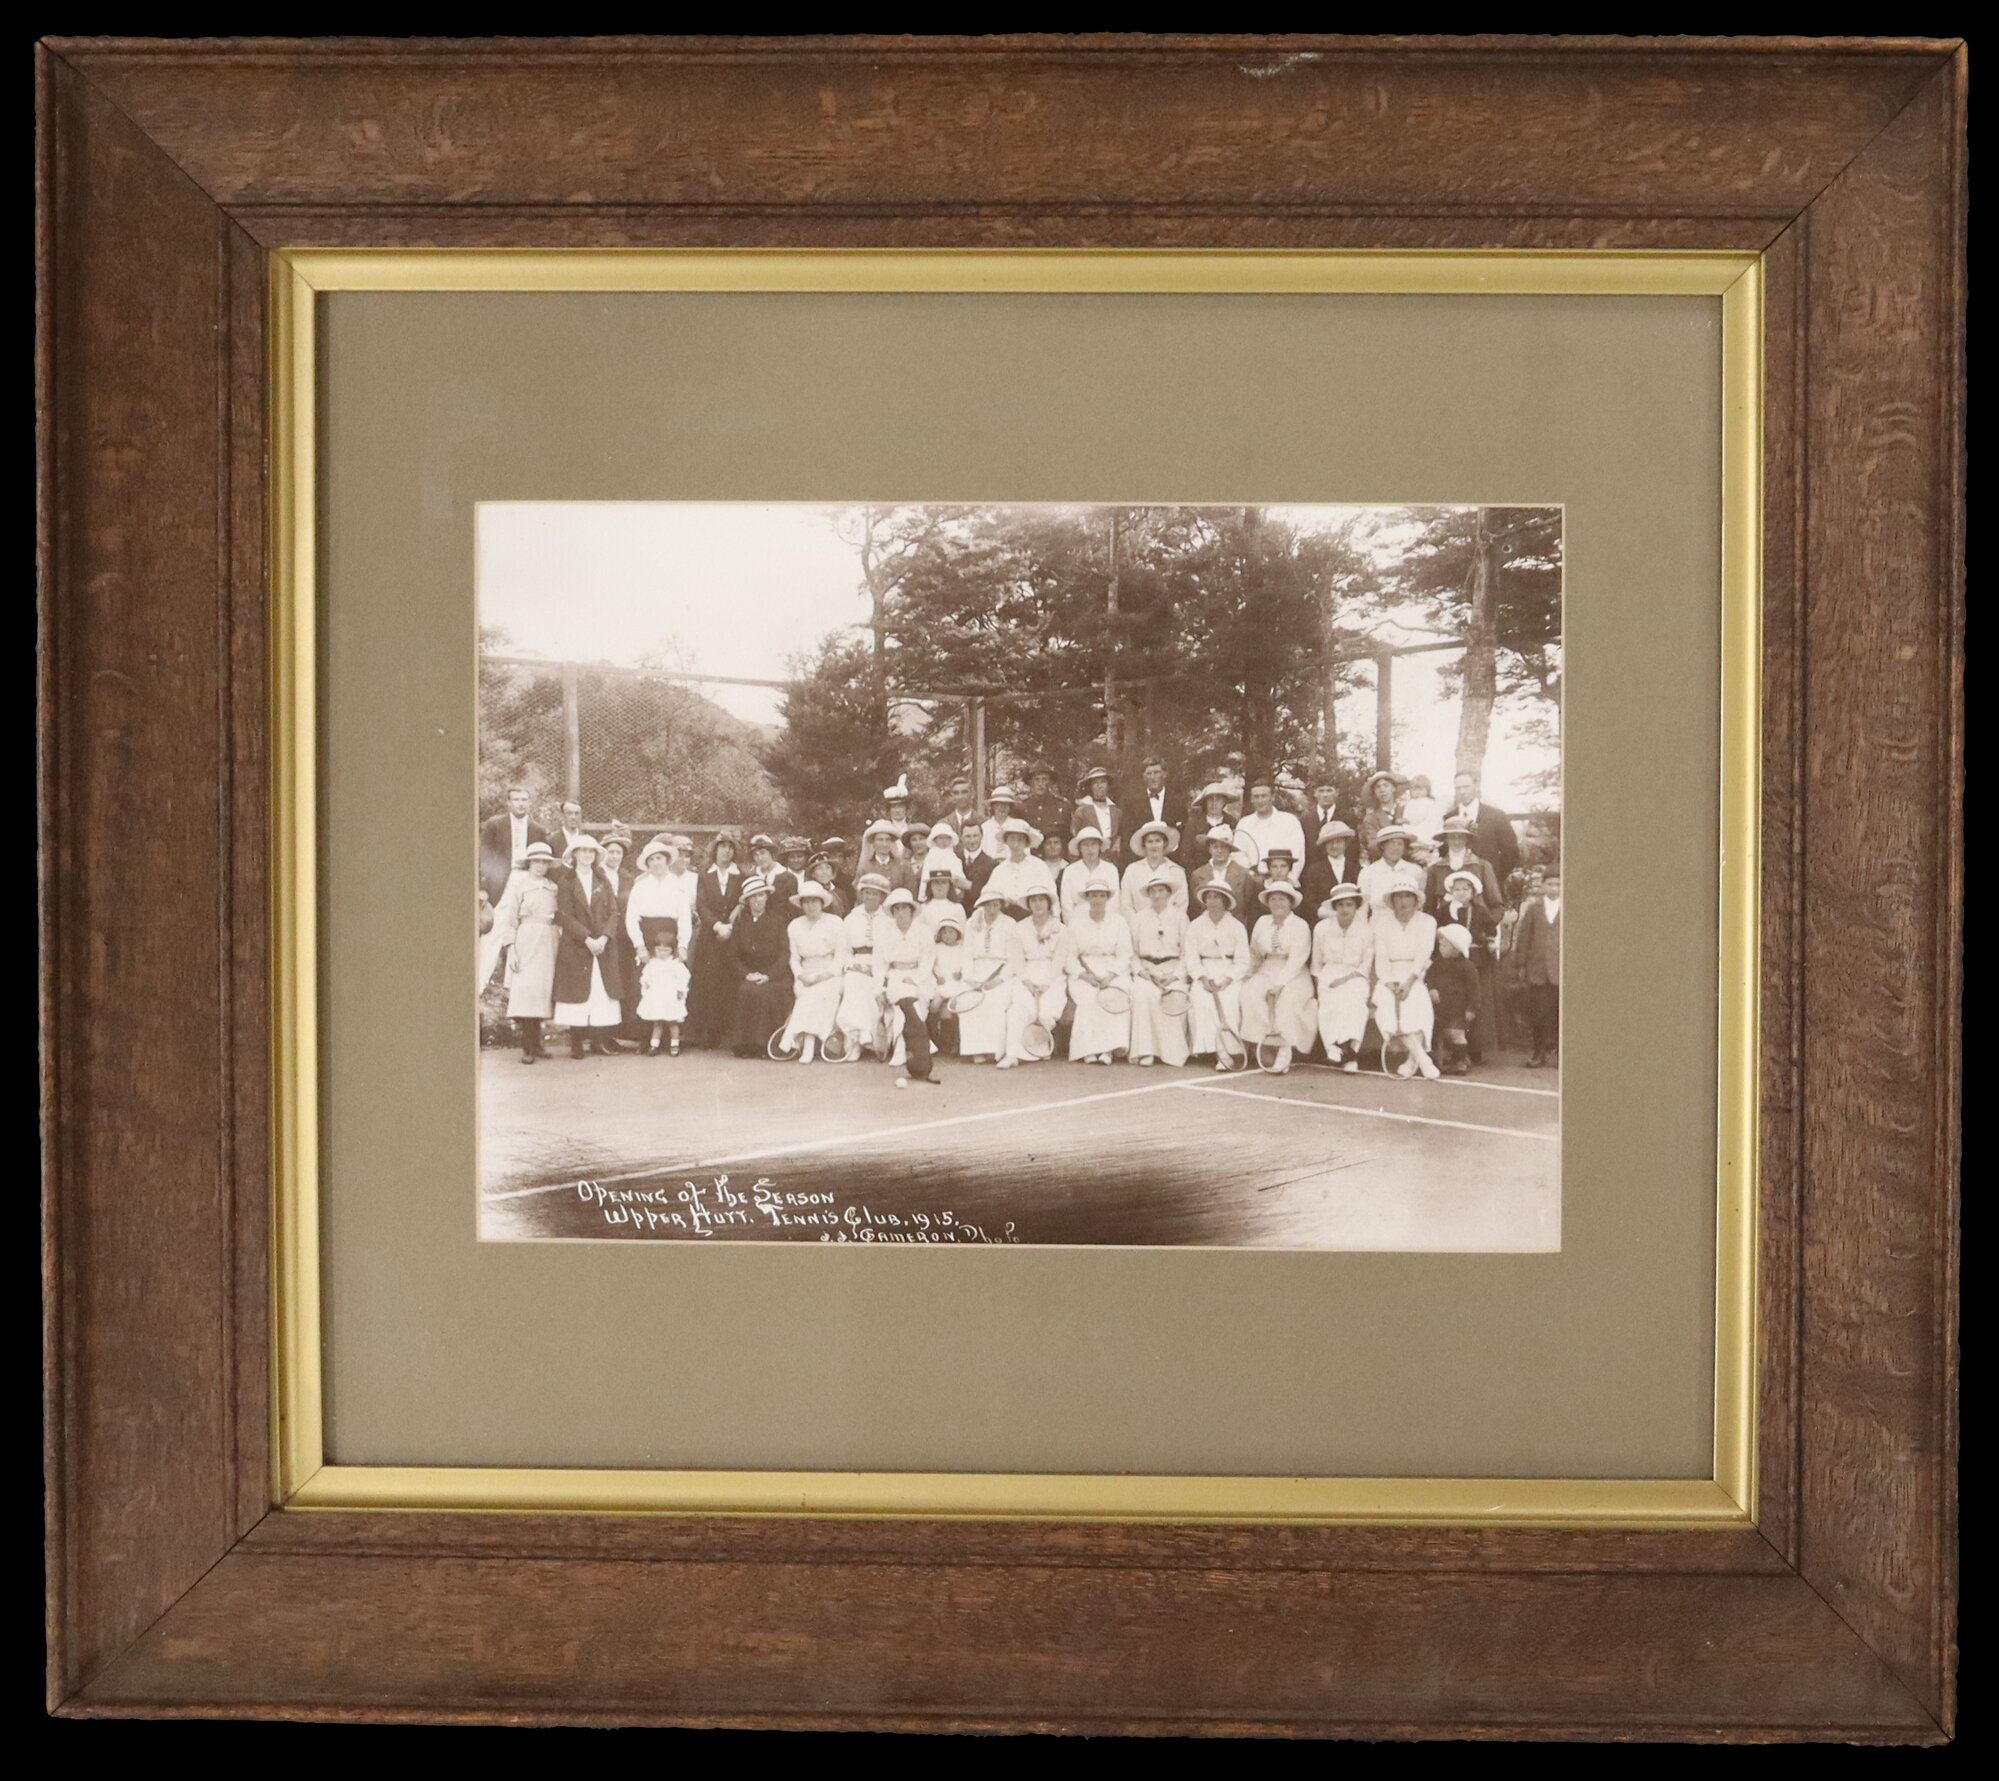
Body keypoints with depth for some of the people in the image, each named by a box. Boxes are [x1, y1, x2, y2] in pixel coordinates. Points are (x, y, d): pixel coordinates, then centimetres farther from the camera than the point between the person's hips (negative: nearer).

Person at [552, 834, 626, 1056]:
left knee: (602, 992, -2)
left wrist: (604, 938, -11)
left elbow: (613, 913, 5)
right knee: (577, 992, -4)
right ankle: (577, 1043, -1)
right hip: (574, 947, -3)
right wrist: (588, 939, -15)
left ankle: (600, 1040, 0)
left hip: (603, 945, 3)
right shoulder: (566, 883, 2)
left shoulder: (604, 883, 12)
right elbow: (566, 916, -6)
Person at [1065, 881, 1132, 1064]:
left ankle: (1108, 1048, -34)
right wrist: (1084, 974, -13)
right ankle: (1088, 1050, -34)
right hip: (1084, 973, 0)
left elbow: (1124, 956, 3)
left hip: (1113, 973, 0)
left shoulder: (1118, 922, 9)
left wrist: (1109, 975, -14)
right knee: (1089, 996, -32)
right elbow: (1070, 956, 6)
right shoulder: (1076, 924, 10)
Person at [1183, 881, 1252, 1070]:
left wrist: (1227, 980, -15)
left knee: (1228, 1001, -29)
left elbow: (1243, 961, 1)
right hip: (1204, 973, 1)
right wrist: (1203, 979, -14)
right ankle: (1209, 1047, -26)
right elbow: (1191, 958, 3)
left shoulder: (1237, 927, 6)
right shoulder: (1195, 926, 10)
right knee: (1202, 1000, -30)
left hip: (1230, 974, -1)